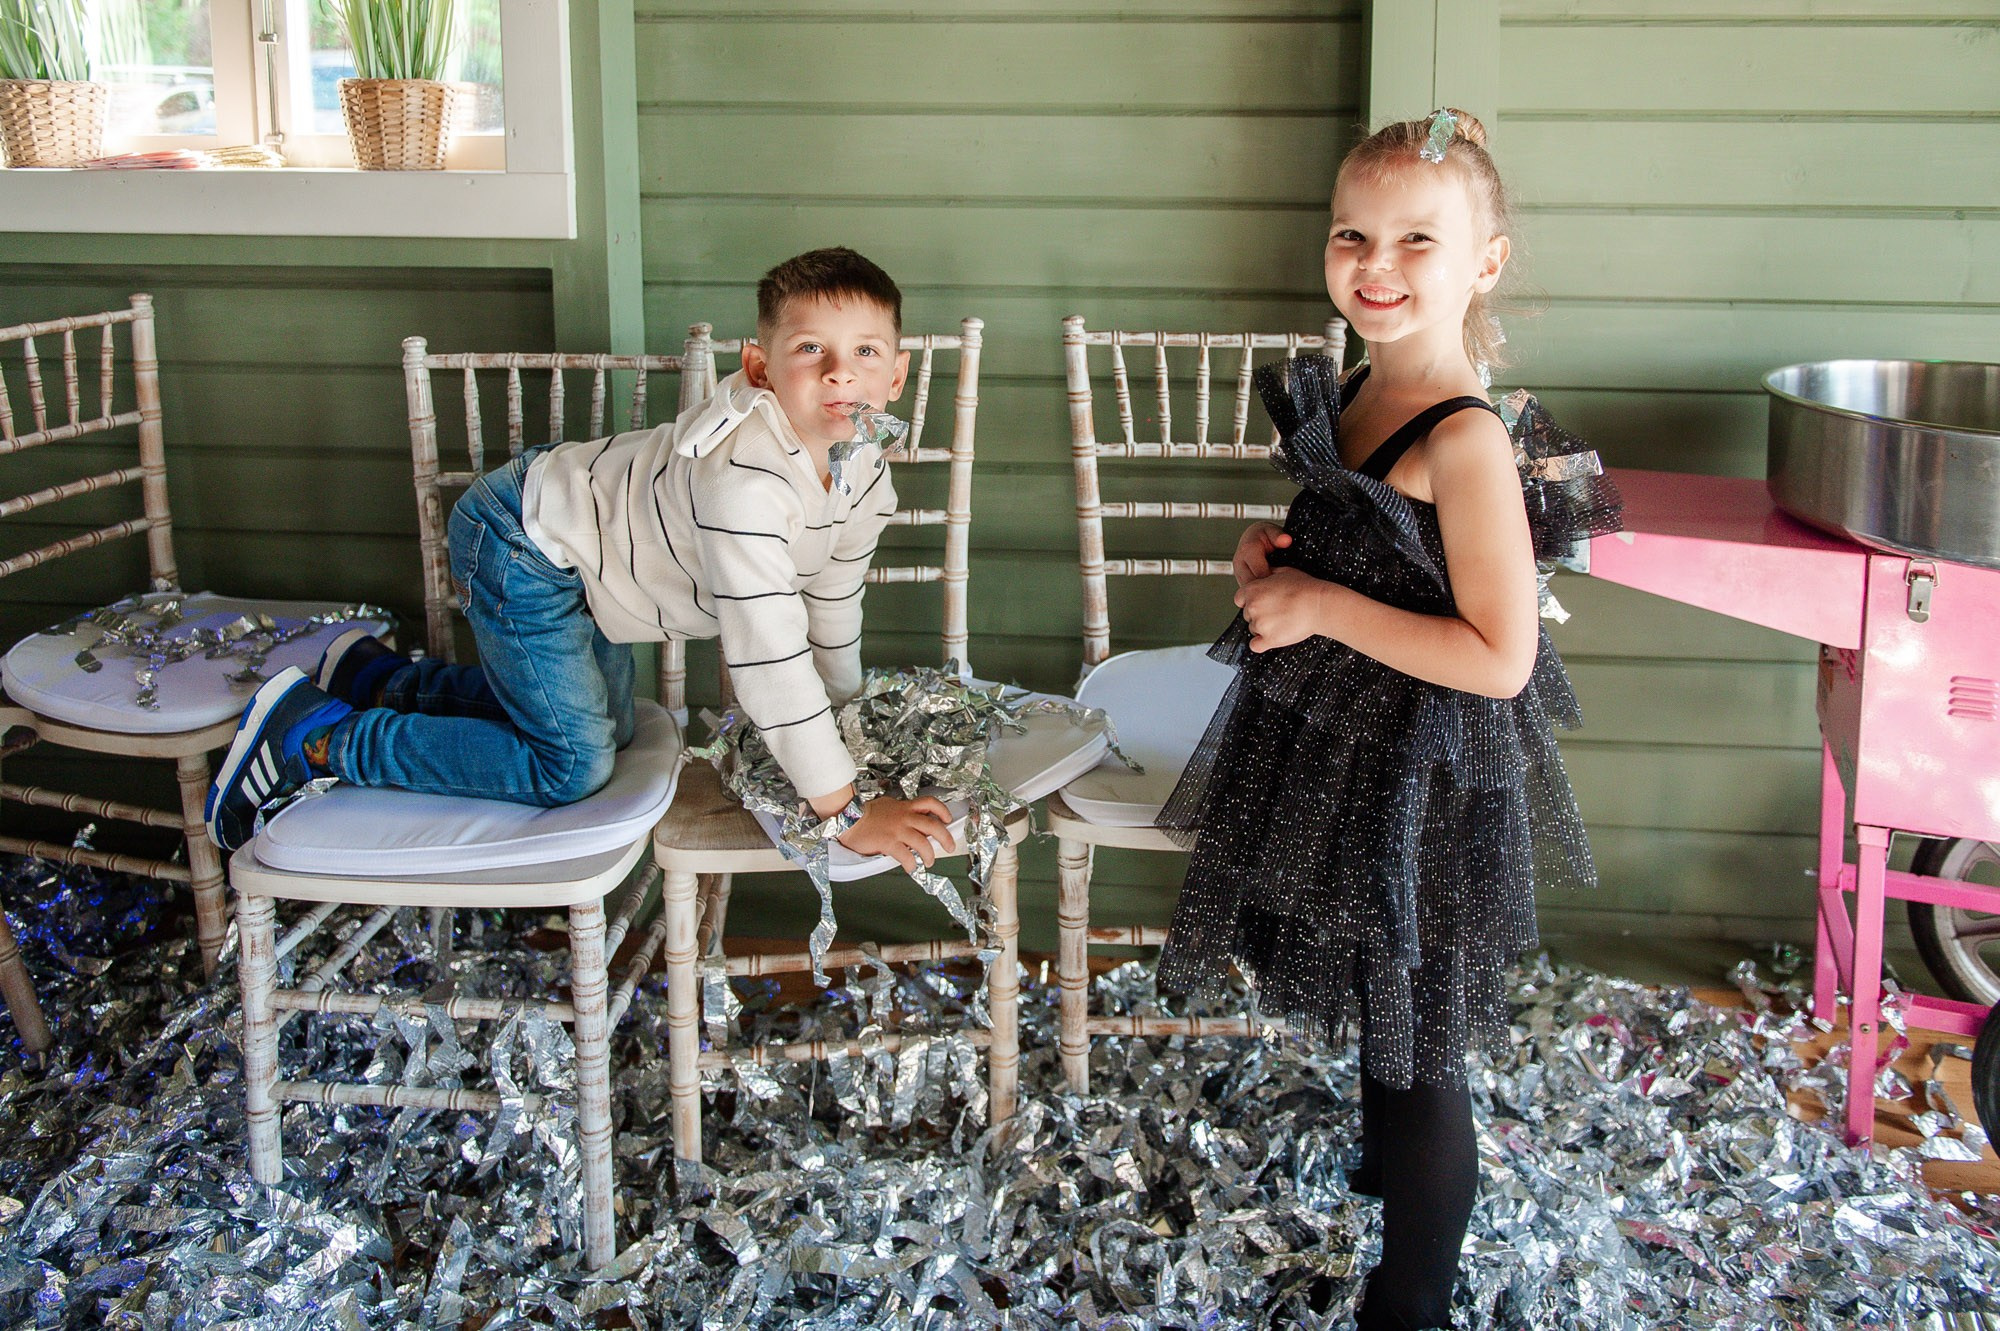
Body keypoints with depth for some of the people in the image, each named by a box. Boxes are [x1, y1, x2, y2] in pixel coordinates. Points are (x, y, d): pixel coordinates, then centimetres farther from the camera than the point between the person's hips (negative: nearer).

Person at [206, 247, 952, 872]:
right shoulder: (744, 473, -40)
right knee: (571, 768, -12)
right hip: (521, 543, -9)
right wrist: (845, 813, -36)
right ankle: (312, 735, -4)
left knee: (604, 728, 23)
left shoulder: (864, 475, -10)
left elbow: (831, 603, 8)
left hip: (582, 555, 10)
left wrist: (843, 718, 16)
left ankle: (381, 679, 35)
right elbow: (767, 654, -41)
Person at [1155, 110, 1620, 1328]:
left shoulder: (1466, 442, -25)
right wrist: (1279, 555, -3)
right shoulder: (1355, 393, 1)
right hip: (1339, 759, 9)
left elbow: (1499, 658, -27)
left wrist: (1323, 607, -24)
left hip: (1419, 786, -8)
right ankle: (1387, 1170, 53)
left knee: (1415, 1049, 7)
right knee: (1377, 1010, 28)